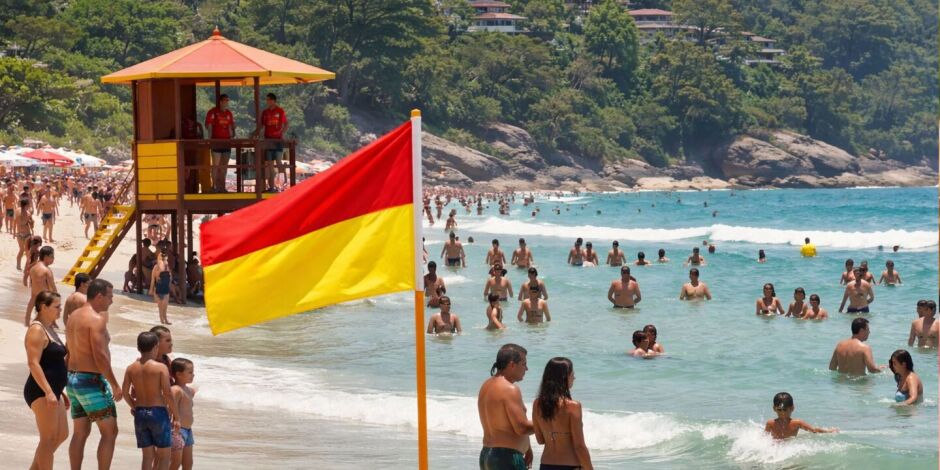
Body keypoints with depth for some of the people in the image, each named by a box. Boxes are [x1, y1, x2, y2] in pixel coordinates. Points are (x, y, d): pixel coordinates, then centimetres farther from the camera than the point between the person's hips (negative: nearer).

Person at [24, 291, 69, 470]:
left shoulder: (48, 329, 17)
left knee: (61, 435, 15)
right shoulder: (36, 330, -14)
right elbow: (33, 363, -22)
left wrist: (60, 392, 23)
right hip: (41, 391, -10)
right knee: (49, 439, -8)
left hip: (52, 390, 10)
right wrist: (48, 392, -28)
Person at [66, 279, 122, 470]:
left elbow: (70, 350, 14)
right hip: (92, 381, -9)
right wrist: (115, 385, -17)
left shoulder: (74, 316, 12)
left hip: (73, 377, 9)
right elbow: (100, 356, -21)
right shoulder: (96, 319, -16)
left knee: (80, 432, 12)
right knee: (109, 432, -2)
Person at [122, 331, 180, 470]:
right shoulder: (161, 368, -11)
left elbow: (125, 392, 2)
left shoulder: (131, 368, 2)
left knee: (148, 456, 11)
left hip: (140, 413, 4)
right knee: (164, 455, 6)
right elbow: (168, 394, -13)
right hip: (158, 412, -4)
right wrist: (176, 416, -5)